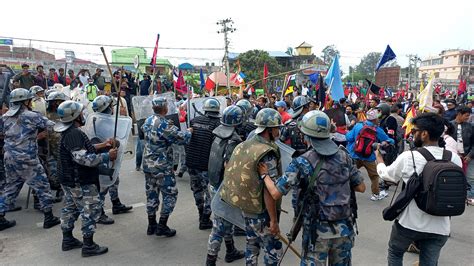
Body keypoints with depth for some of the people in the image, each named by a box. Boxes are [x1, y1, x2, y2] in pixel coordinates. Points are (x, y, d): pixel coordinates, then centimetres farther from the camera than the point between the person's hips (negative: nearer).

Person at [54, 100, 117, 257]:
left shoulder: (69, 131, 9)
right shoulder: (74, 134, -24)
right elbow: (83, 158, -30)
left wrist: (102, 145, 11)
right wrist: (107, 156, -25)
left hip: (69, 179, 11)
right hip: (80, 181, -11)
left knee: (70, 207, 20)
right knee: (91, 210, -2)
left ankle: (67, 240, 33)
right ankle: (88, 246, 6)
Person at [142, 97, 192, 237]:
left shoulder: (147, 121, 3)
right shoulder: (164, 125, -21)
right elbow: (181, 138, -20)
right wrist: (189, 131, 1)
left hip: (148, 164, 8)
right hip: (162, 167, -8)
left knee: (151, 194, 15)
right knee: (170, 194, 5)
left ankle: (151, 225, 25)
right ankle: (162, 226, 7)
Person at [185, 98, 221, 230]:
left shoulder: (194, 120, 1)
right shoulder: (217, 124, -13)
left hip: (191, 161, 5)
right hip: (207, 164, -5)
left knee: (197, 188, 22)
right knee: (210, 191, 9)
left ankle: (201, 213, 37)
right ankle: (205, 220, 12)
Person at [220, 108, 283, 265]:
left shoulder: (245, 145, 3)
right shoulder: (268, 154, -22)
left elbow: (234, 172, 11)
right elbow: (268, 191, -23)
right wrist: (273, 220, -18)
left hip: (244, 205, 8)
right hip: (260, 211, -8)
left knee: (252, 243, 22)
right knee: (273, 249, 6)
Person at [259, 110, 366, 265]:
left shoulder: (302, 162, -15)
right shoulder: (344, 156, -2)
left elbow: (276, 193, -17)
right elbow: (361, 187, 5)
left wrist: (264, 175, 0)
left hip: (318, 230, -4)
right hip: (345, 227, 4)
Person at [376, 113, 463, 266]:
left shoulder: (408, 157, -17)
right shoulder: (455, 159, -6)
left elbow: (385, 175, 0)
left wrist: (378, 156, 19)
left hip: (409, 222, -3)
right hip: (440, 227, 3)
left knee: (395, 254, 23)